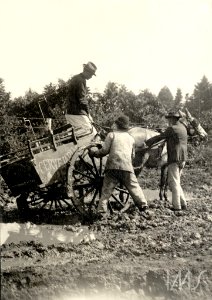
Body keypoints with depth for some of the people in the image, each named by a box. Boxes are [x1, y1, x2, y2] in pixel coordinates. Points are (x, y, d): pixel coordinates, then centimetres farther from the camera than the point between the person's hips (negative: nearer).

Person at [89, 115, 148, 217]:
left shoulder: (112, 135, 8)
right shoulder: (131, 138, 19)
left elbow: (104, 151, 3)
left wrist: (93, 152, 17)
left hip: (112, 166, -2)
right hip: (127, 166, 2)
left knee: (106, 189, 2)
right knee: (134, 186, 12)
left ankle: (101, 211, -3)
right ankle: (143, 206, 11)